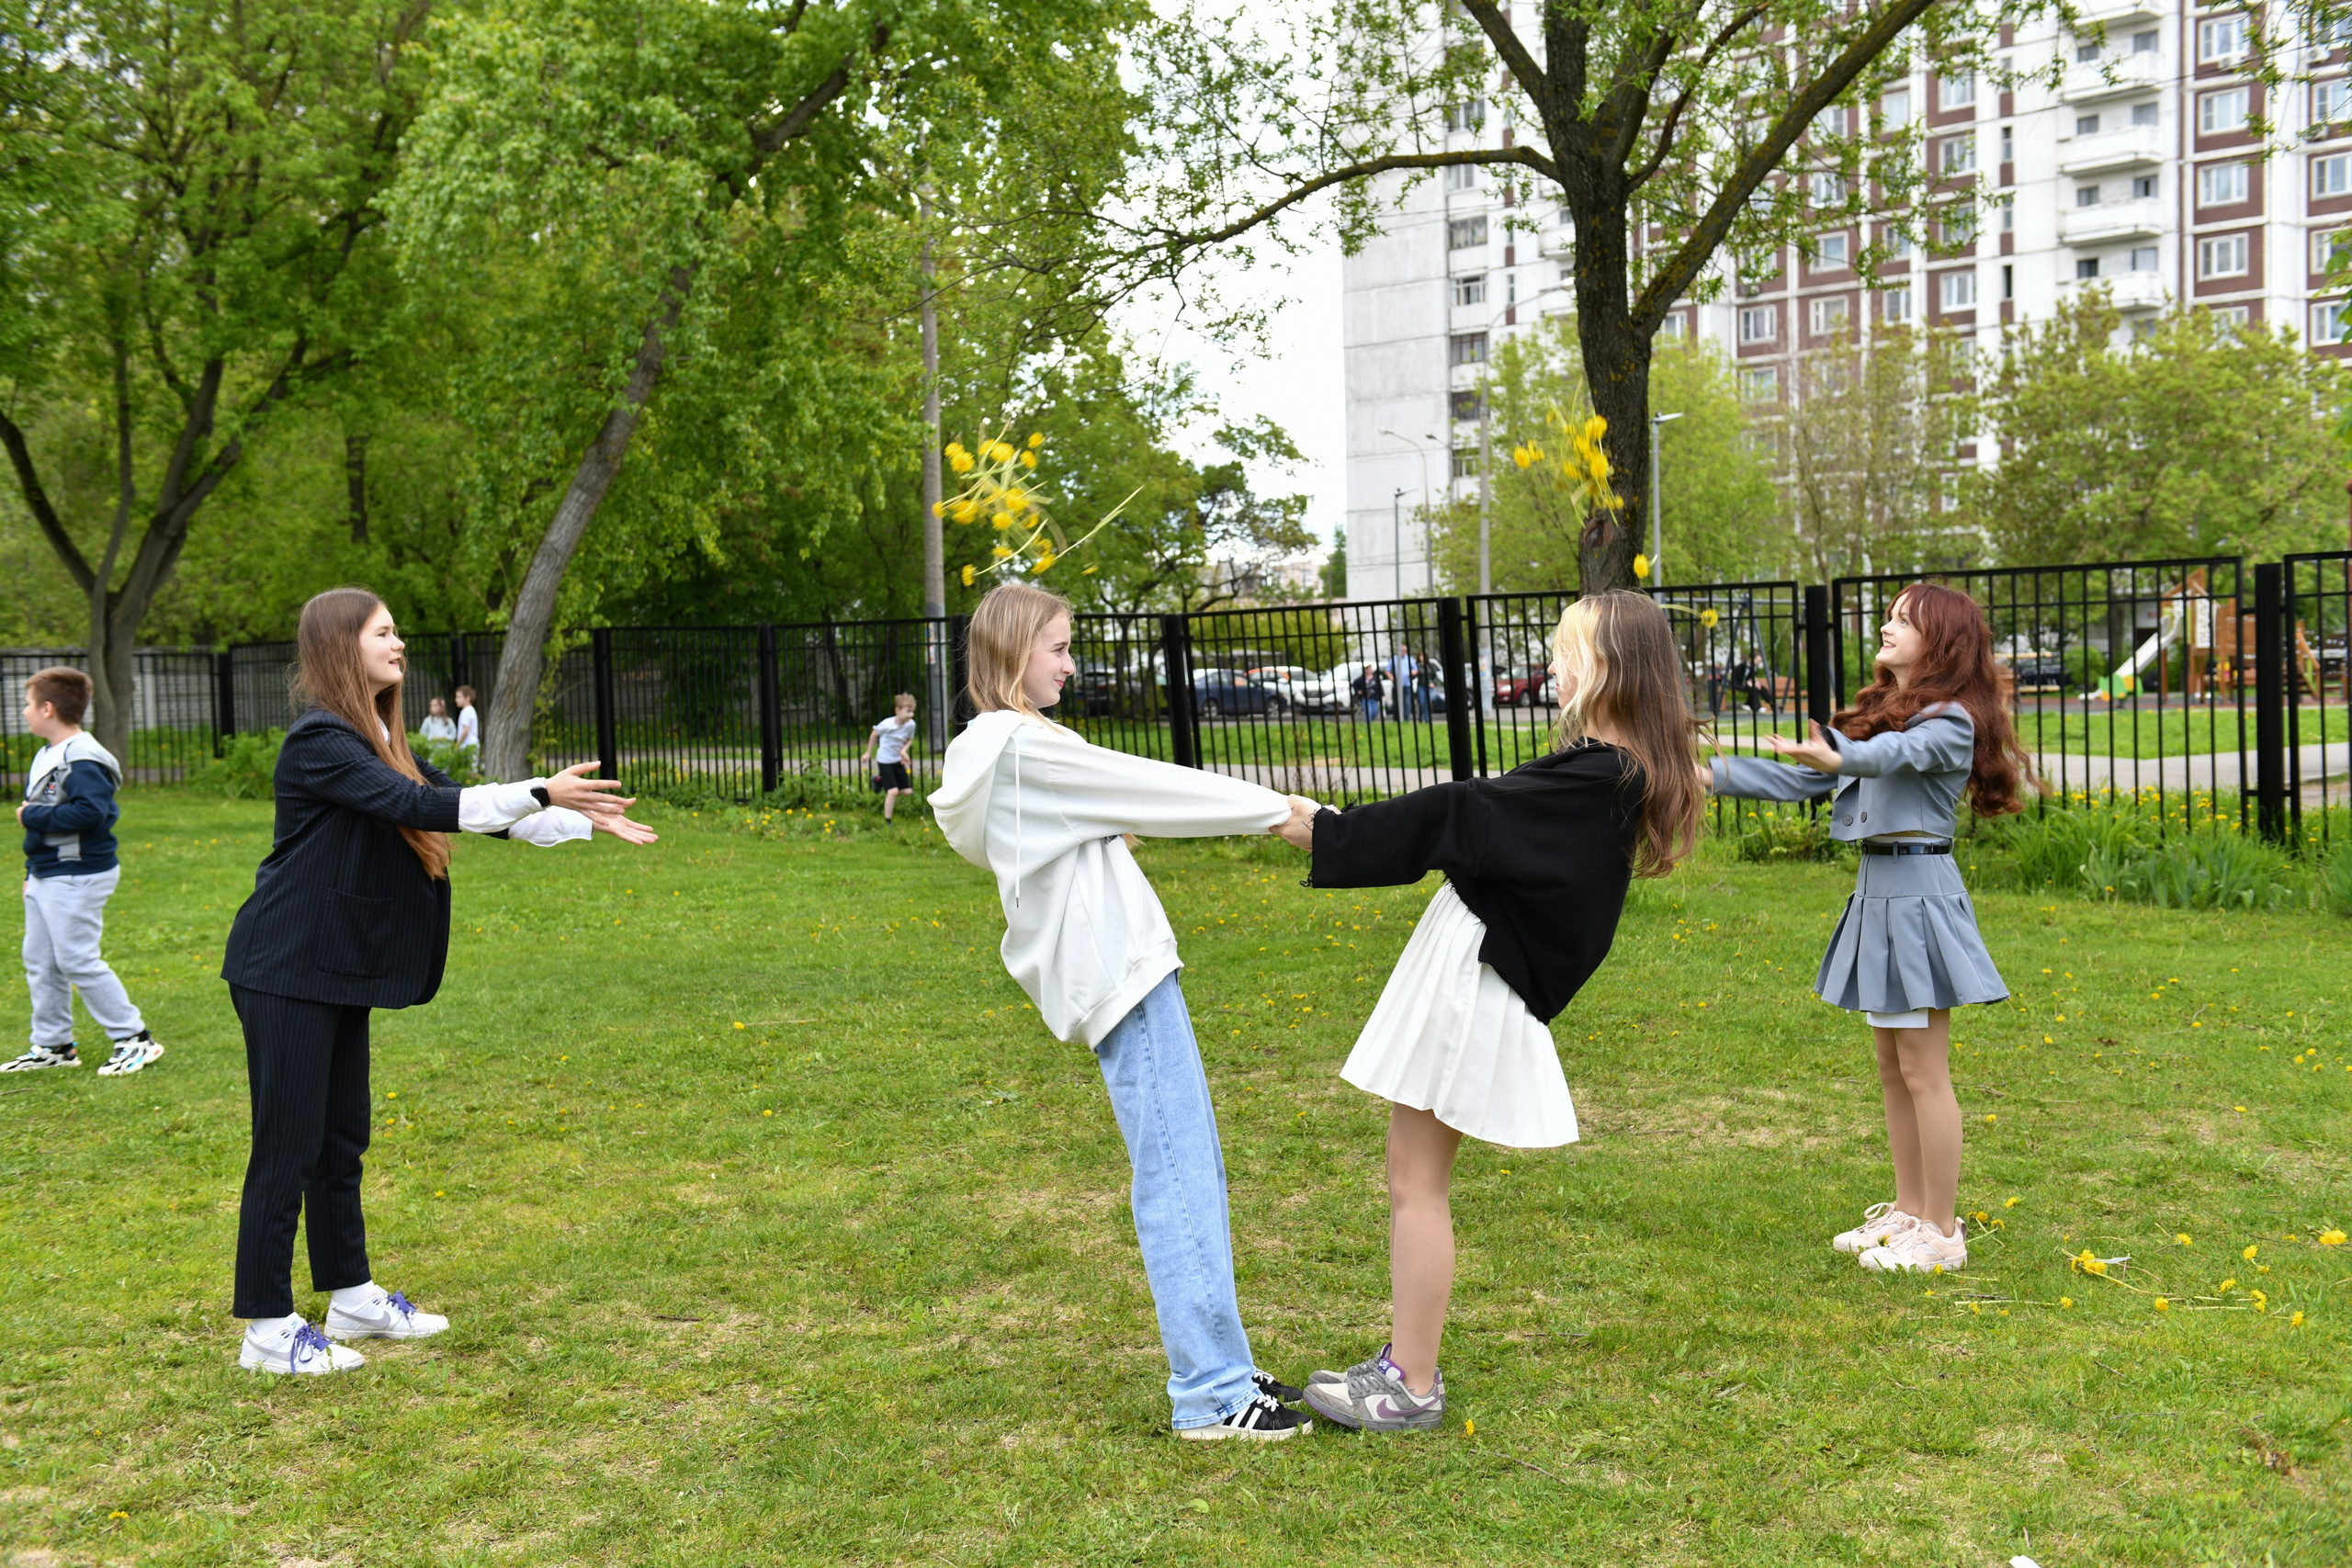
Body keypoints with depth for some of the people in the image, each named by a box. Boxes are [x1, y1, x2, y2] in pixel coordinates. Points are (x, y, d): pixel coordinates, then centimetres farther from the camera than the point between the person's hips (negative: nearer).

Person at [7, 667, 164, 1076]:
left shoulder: (82, 760, -19)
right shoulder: (47, 755, 13)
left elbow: (90, 811, -32)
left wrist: (33, 816, -22)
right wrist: (32, 872, 21)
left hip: (77, 878, -10)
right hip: (45, 877, 10)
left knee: (77, 960, -7)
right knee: (39, 961, 13)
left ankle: (134, 1039, 1)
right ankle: (52, 1046, 23)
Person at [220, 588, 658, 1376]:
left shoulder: (380, 741, 13)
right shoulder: (318, 741, -17)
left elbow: (457, 806, 13)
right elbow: (419, 807, -27)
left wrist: (583, 821, 6)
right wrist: (542, 793, -28)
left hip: (341, 971, 9)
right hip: (288, 972, -9)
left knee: (342, 1139, 16)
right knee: (288, 1148, -3)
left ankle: (352, 1297, 28)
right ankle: (266, 1330, 7)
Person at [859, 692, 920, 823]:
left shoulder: (911, 725, -13)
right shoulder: (887, 725, -24)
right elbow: (874, 735, -5)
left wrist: (903, 750, -14)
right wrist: (869, 753, 5)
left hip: (898, 760, 5)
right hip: (884, 761, -5)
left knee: (907, 791, 7)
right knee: (893, 791, -15)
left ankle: (881, 780, 31)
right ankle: (887, 821, 4)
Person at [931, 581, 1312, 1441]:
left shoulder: (997, 751, 18)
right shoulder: (1025, 749, -13)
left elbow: (1124, 802, 22)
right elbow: (1151, 790, -11)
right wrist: (1277, 807, -2)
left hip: (1123, 968, 10)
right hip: (1120, 975, -10)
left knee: (1193, 1175, 13)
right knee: (1177, 1184, -8)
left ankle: (1218, 1367, 20)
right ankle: (1212, 1395, -4)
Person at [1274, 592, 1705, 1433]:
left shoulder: (1599, 780, -20)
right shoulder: (1612, 774, 10)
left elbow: (1463, 818, -20)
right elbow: (1489, 821, 17)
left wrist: (1331, 833, -15)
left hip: (1472, 982, -10)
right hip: (1464, 967, 10)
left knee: (1416, 1183, -1)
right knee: (1413, 1175, 16)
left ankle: (1411, 1388, 9)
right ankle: (1406, 1360, 26)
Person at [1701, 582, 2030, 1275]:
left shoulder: (1949, 721, -11)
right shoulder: (1879, 712, 15)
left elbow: (1892, 753, -32)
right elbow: (1804, 780, 16)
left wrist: (1837, 755, -53)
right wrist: (1713, 776, 9)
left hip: (1919, 894, -9)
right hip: (1876, 891, 9)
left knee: (1923, 1072, -3)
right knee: (1893, 1069, 15)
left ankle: (1942, 1232, 7)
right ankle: (1908, 1210, 26)